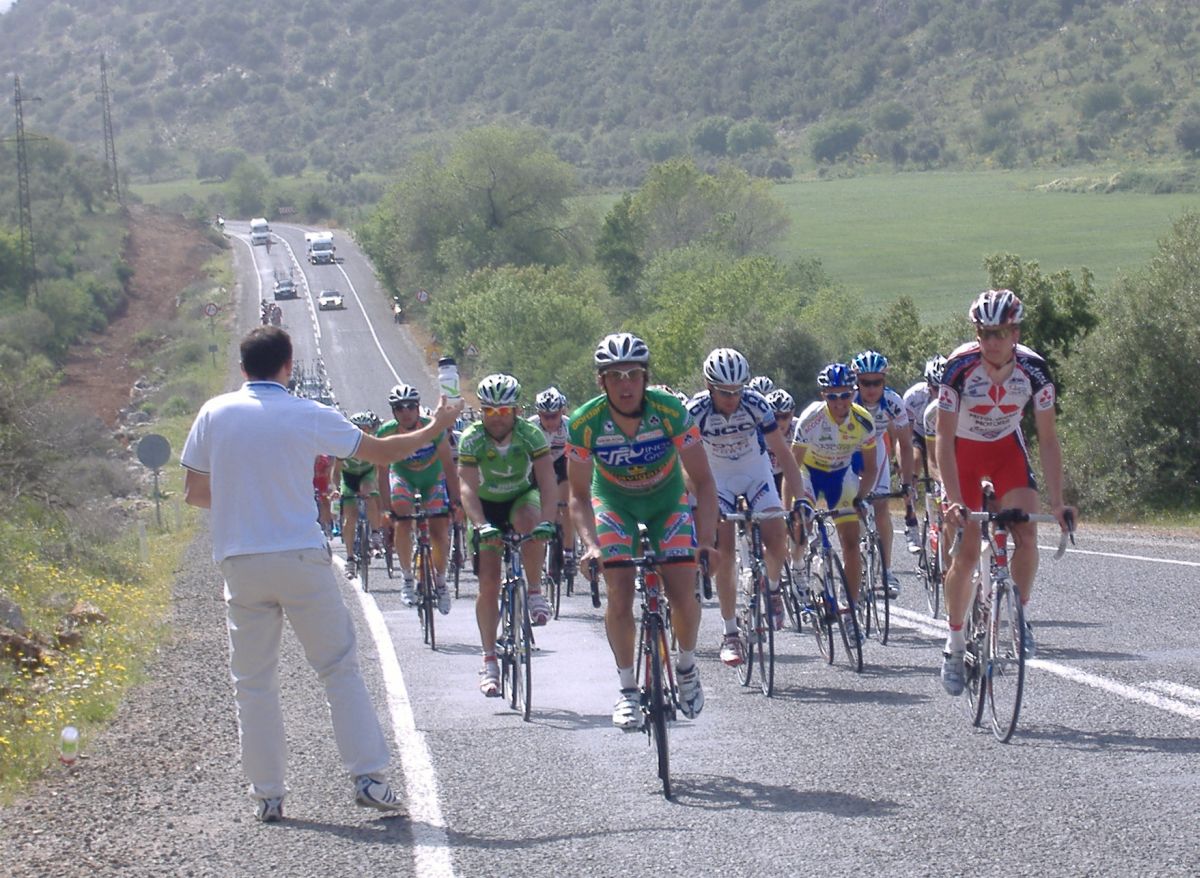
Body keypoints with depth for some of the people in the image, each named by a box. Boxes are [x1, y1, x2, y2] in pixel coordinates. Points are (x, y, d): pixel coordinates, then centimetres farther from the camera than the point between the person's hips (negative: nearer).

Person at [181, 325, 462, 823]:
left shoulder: (214, 414, 2)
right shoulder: (309, 416, -3)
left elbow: (194, 493, 6)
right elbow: (383, 451, 6)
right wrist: (435, 428, 23)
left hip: (240, 564, 2)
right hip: (301, 558, -2)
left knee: (253, 683, 8)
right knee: (340, 669, 7)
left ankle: (267, 796, 9)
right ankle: (367, 777, 1)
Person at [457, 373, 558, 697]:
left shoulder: (530, 435, -22)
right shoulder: (472, 439, -22)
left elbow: (547, 483, -29)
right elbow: (468, 488, -31)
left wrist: (547, 521, -46)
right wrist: (481, 526, -47)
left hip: (521, 497, 0)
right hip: (486, 506, 0)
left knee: (530, 522, -37)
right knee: (488, 583, -9)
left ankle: (535, 593, -17)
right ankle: (489, 661, -1)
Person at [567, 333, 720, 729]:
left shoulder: (670, 411, -29)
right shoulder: (585, 423, -27)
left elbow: (703, 481, -24)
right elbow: (579, 494, -18)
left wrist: (706, 539, -36)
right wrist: (590, 544, -34)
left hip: (668, 501, 0)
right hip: (614, 503, 0)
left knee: (683, 594, -13)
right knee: (619, 594, -16)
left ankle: (687, 666, 15)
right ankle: (628, 689, -1)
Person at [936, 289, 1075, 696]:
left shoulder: (1034, 369, -21)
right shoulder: (960, 367, -28)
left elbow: (1048, 438, -14)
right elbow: (944, 439, -27)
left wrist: (1057, 503, -20)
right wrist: (954, 501, -36)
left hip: (1006, 447, 2)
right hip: (963, 451, -2)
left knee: (1026, 533, -20)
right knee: (967, 552, -8)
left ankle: (1020, 616, 2)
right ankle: (955, 643, 8)